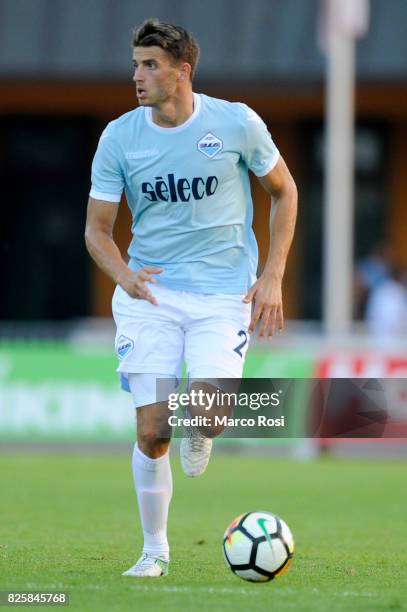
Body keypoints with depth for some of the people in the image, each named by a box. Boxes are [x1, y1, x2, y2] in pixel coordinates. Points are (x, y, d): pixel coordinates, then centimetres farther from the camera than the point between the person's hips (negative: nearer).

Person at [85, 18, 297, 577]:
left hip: (224, 294, -1)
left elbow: (284, 191, 7)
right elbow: (97, 227, 2)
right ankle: (155, 550, 15)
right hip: (148, 294, 1)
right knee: (151, 431, -5)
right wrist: (124, 275, -19)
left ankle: (198, 431, 18)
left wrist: (272, 278, 0)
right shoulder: (119, 137, -4)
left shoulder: (236, 123, -7)